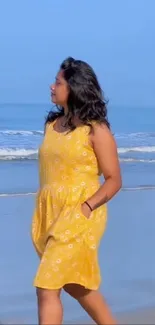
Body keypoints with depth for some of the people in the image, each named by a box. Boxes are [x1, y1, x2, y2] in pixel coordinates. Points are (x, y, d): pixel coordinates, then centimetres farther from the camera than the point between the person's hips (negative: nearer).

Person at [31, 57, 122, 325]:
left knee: (47, 288, -13)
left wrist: (88, 206, -21)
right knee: (75, 284, 19)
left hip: (79, 216, -8)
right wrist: (40, 213, 12)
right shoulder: (52, 124, 10)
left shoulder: (95, 129, -10)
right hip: (49, 214, 8)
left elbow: (114, 179, -9)